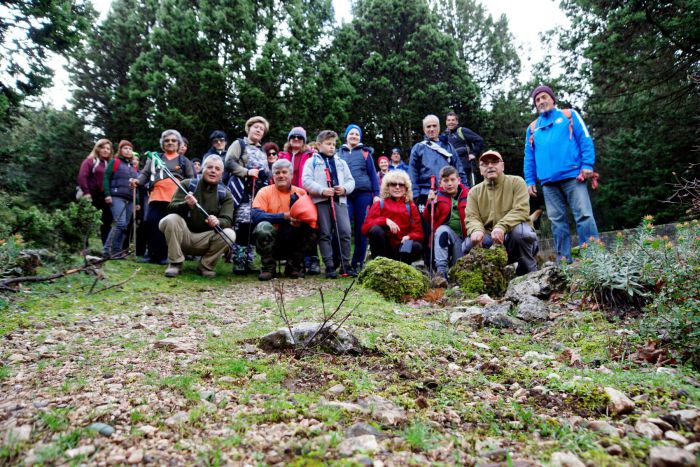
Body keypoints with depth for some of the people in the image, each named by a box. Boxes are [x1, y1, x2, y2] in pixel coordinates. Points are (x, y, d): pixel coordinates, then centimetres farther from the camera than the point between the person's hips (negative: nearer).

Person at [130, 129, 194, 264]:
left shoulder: (184, 161, 18)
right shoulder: (155, 158, 21)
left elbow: (191, 179, 11)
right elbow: (145, 174, 13)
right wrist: (137, 180, -9)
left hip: (176, 199, -1)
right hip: (156, 197, 1)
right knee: (150, 224, -5)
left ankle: (165, 255, 7)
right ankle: (151, 254, 5)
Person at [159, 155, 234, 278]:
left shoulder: (225, 195, 2)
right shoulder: (187, 184, 0)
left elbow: (227, 220, -9)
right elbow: (171, 208, -9)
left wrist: (218, 222, -34)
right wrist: (186, 205, -32)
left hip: (205, 239, 1)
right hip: (183, 236, 0)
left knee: (229, 234, -26)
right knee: (171, 219, -28)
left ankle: (205, 266, -3)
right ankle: (175, 263, -11)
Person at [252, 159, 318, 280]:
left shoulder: (301, 193, 5)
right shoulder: (265, 192, -1)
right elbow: (256, 215, -17)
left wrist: (301, 222, -28)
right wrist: (284, 216, -22)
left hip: (294, 242, 2)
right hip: (271, 240, -2)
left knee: (311, 232, -23)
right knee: (263, 227, -30)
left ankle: (294, 267, 0)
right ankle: (268, 268, -9)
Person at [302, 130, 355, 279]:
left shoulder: (341, 162, 22)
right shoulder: (312, 161, 9)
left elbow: (350, 180, 20)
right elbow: (306, 181, -3)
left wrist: (345, 188, -3)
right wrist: (322, 190, -16)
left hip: (339, 200, 3)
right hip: (320, 201, -3)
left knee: (345, 232, -6)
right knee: (325, 234, -2)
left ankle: (345, 265, 4)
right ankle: (329, 266, 3)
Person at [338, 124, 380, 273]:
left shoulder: (365, 152, 10)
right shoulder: (339, 153, 14)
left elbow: (373, 173, 7)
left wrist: (376, 194, -1)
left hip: (363, 194, -1)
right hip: (345, 194, 1)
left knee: (361, 229, 1)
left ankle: (358, 263, 11)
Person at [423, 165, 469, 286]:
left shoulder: (467, 195, 3)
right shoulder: (438, 196, 2)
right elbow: (428, 219, -3)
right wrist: (430, 205, -20)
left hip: (463, 237, 0)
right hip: (444, 233, 0)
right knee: (442, 229, -36)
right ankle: (441, 271, -37)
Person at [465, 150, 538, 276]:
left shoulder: (516, 182, -1)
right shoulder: (474, 192, 7)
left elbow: (521, 210, -15)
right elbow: (471, 218, -4)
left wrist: (501, 227, -33)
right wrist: (476, 230, -30)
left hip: (514, 238, -2)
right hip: (489, 240, 2)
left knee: (520, 230, -34)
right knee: (469, 243, -26)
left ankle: (529, 272, -11)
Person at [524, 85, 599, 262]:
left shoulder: (569, 115, 11)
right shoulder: (532, 128, 20)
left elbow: (585, 140, 2)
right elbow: (529, 157, 18)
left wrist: (587, 165, -10)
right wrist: (530, 180, 8)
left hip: (573, 176, -3)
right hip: (548, 182, 4)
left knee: (584, 215, -9)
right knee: (557, 221, 4)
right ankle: (564, 260, 8)